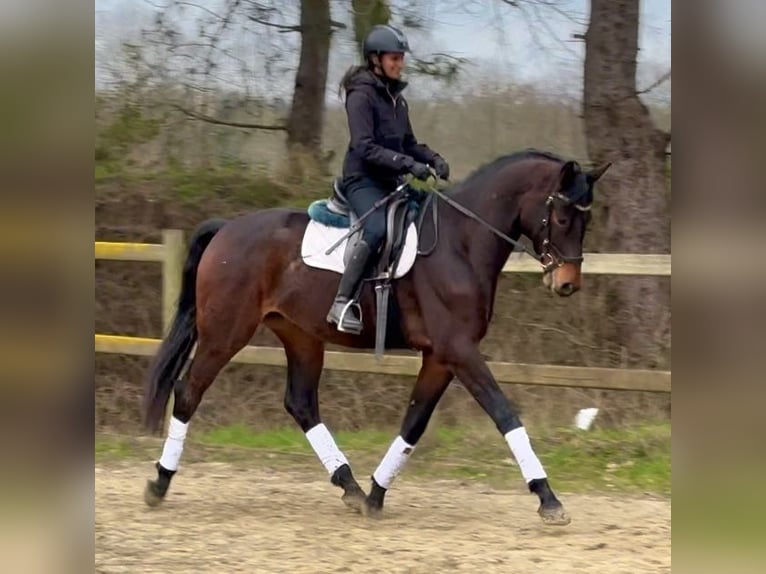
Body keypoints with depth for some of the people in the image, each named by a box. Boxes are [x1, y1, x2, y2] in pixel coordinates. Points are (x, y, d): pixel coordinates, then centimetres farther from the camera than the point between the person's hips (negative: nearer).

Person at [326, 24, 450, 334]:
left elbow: (409, 143, 21)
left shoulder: (396, 97, 14)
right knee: (379, 227, -33)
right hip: (363, 180, -9)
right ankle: (342, 303, -34)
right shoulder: (361, 95, -11)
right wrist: (409, 164, -27)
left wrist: (433, 158, 1)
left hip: (390, 182, 9)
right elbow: (365, 147, -20)